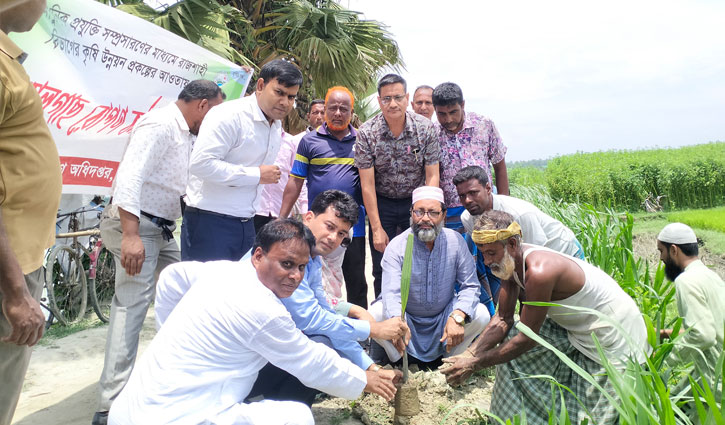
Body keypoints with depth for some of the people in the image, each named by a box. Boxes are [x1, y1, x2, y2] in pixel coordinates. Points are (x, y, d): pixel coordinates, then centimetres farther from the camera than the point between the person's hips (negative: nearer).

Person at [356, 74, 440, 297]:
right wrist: (376, 228, -14)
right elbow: (367, 184, -12)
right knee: (382, 270, 3)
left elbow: (432, 176, -7)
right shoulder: (366, 133, -12)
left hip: (416, 201, 0)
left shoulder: (426, 128, -10)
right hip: (381, 203, 0)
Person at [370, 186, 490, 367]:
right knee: (374, 315, -28)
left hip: (443, 317, 2)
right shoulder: (396, 247, -17)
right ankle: (398, 362, 1)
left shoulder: (455, 241, -10)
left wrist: (457, 317, -30)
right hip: (407, 318, -1)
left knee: (481, 314, -22)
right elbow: (391, 293, -27)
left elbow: (470, 285, -11)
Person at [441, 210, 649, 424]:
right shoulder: (510, 262, -9)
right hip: (574, 326, 8)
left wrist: (475, 364, -23)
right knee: (509, 340, 1)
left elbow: (527, 339, -28)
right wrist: (469, 355, -16)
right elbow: (503, 319, -4)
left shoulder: (539, 271, -35)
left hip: (614, 334, -8)